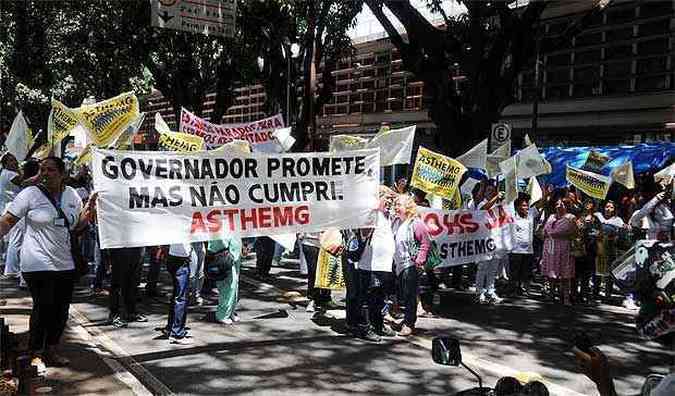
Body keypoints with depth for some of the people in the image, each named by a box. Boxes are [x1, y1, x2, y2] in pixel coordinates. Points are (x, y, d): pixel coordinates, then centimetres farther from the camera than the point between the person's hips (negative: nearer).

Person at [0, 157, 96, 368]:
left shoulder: (71, 195, 7)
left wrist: (89, 210, -1)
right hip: (38, 265, -5)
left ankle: (51, 350, 27)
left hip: (65, 263, 5)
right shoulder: (30, 194, -7)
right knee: (43, 308, -5)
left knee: (61, 310, 10)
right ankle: (35, 354, 13)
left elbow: (76, 226, 17)